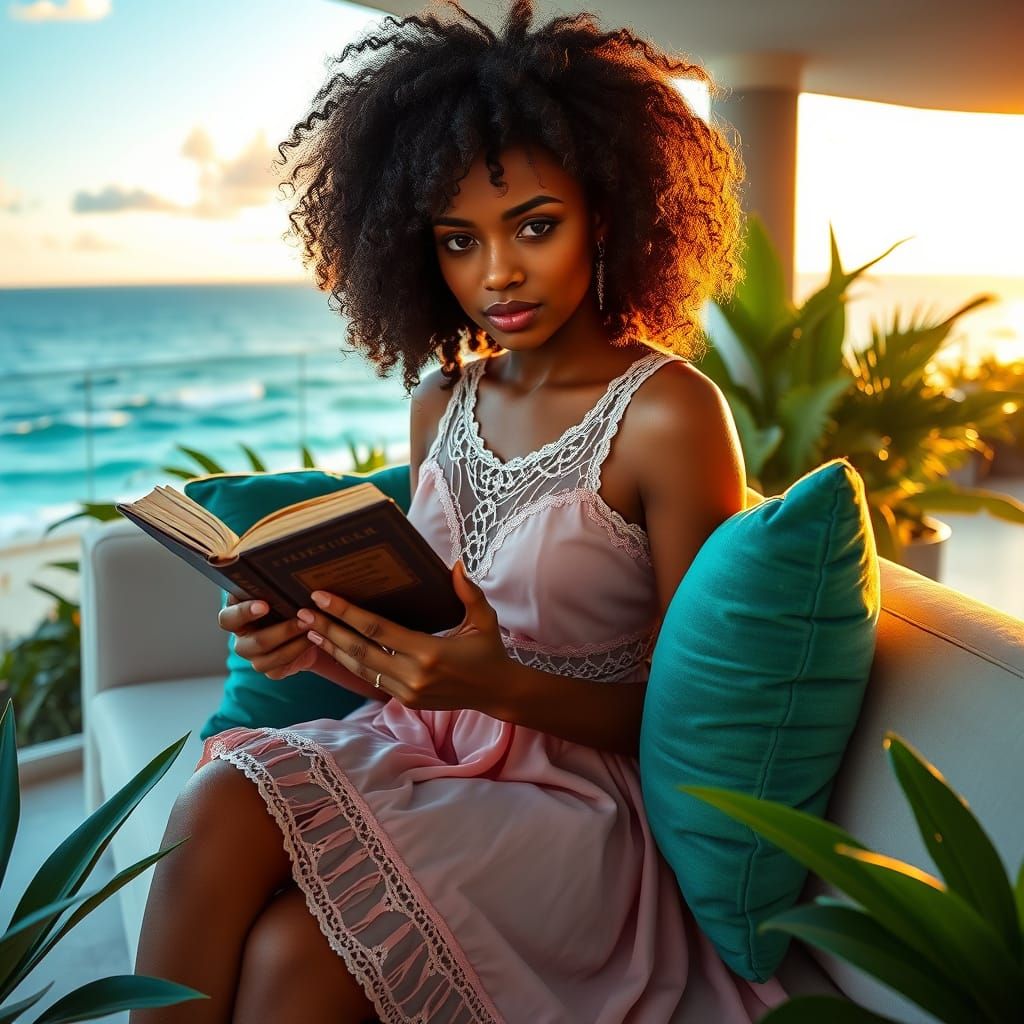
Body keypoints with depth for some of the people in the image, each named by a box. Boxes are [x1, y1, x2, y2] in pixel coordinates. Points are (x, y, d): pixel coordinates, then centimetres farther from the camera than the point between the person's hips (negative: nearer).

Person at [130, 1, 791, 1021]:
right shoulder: (441, 400, 7)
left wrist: (501, 686, -25)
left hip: (581, 791, -5)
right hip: (428, 746, 5)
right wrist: (314, 640, -9)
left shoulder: (671, 415, -12)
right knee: (217, 809, -25)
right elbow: (417, 663, 12)